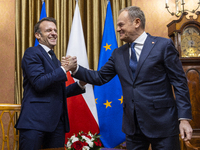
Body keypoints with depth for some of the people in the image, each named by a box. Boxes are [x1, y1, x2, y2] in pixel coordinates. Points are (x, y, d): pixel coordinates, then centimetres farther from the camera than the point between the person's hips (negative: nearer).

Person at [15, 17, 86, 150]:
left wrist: (81, 84, 11)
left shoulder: (55, 60, 22)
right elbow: (39, 83, -16)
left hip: (57, 122, 8)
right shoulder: (32, 53, -3)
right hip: (35, 121, -7)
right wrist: (64, 68, -14)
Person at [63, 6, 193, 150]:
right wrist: (75, 69, -2)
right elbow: (100, 77, 12)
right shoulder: (118, 53, 11)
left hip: (162, 123, -4)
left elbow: (180, 83, -6)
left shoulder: (164, 45, -4)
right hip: (133, 126, 5)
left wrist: (184, 118, -12)